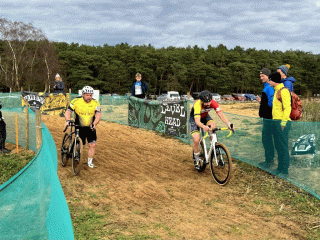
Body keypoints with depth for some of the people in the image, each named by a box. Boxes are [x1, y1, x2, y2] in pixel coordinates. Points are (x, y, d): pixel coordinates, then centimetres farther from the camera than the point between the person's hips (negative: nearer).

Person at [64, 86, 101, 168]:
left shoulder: (95, 103, -7)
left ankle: (90, 162, 10)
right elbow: (68, 112, -10)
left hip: (90, 128, 1)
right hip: (79, 127, -1)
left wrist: (94, 124, -32)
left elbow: (98, 115, -14)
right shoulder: (76, 101, -10)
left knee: (92, 145, -6)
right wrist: (67, 120, -30)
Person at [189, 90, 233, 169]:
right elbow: (197, 121, -47)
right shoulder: (197, 105, -39)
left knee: (213, 127, -30)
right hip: (194, 118, -3)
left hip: (205, 116, 3)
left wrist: (228, 123, -52)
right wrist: (204, 127, -68)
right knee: (196, 139, -18)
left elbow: (220, 114, -34)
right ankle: (196, 159, 7)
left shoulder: (213, 103, -28)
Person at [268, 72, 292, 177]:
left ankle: (284, 171, 0)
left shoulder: (284, 91, -12)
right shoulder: (276, 91, 18)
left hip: (282, 123, -10)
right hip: (276, 122, 10)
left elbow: (287, 107, -18)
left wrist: (283, 122, -21)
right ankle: (280, 168, 24)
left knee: (283, 147, -5)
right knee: (278, 147, 15)